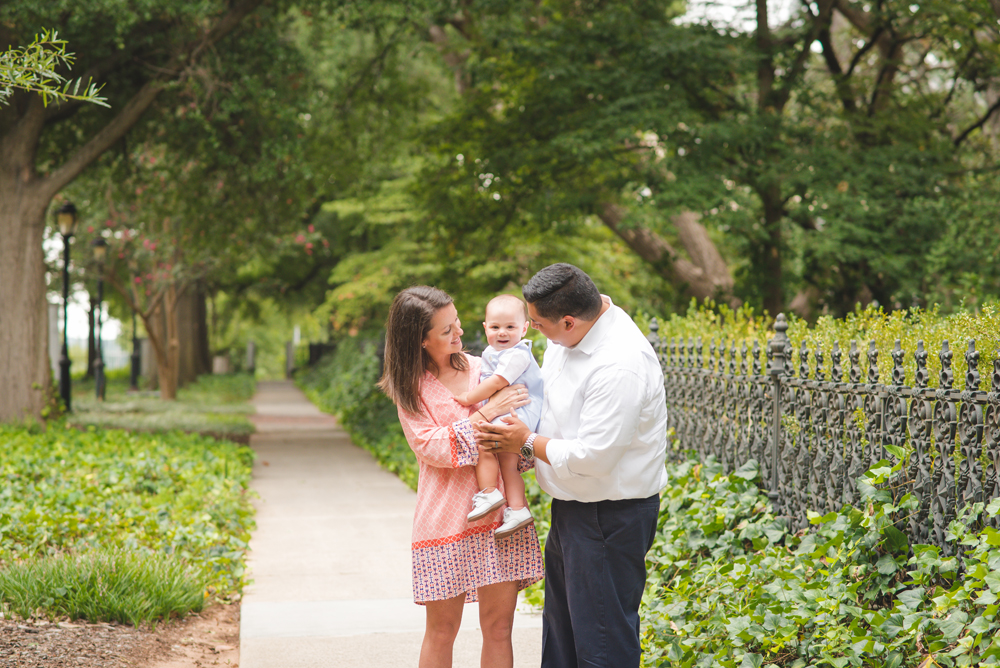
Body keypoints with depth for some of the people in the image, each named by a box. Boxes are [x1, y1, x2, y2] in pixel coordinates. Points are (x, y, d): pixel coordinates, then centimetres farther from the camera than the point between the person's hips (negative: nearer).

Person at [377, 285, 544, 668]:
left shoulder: (482, 368, 8)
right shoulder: (410, 388, 0)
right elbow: (433, 449, -12)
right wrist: (487, 413, -16)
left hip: (500, 516, 3)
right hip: (447, 518, -3)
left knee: (498, 626, 4)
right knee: (442, 629, 4)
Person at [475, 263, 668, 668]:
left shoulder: (620, 366, -28)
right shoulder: (567, 341, 1)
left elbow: (593, 457, -28)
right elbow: (544, 401, 17)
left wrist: (528, 444, -14)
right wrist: (512, 435, 0)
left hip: (611, 517, -10)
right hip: (571, 506, 10)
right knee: (559, 623, 23)